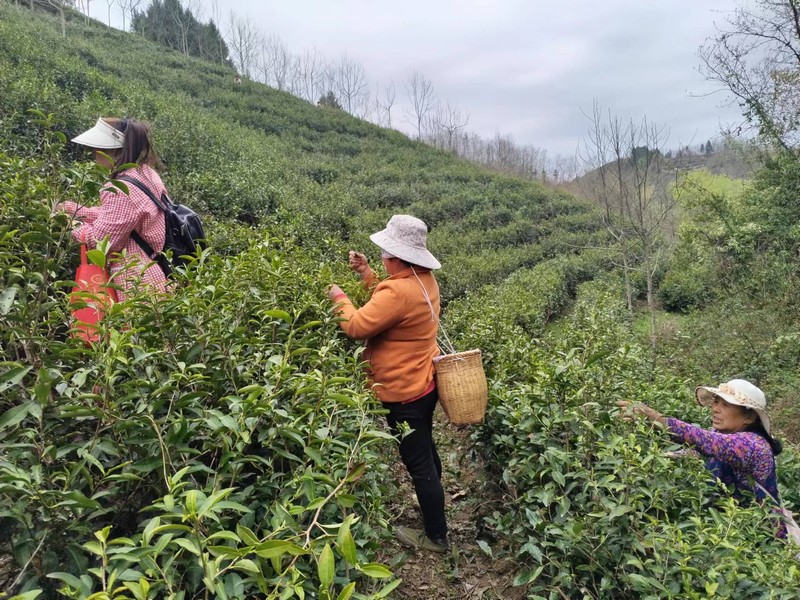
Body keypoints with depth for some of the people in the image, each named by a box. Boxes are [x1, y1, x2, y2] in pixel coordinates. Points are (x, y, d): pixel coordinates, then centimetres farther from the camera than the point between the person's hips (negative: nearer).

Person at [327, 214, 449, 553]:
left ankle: (436, 537, 20)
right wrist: (366, 274, 6)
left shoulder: (400, 291, -29)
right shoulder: (425, 280, 1)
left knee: (418, 463, 4)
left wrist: (340, 298, -8)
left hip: (404, 392, -10)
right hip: (424, 382, 10)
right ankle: (432, 503, 48)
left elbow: (357, 327, -25)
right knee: (425, 453, 27)